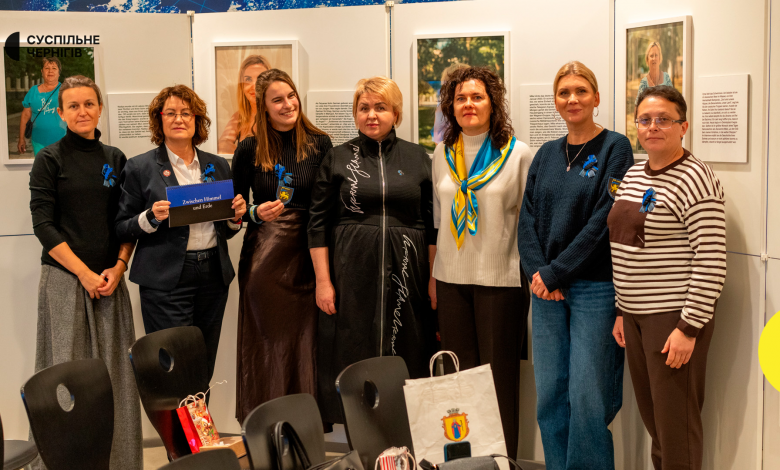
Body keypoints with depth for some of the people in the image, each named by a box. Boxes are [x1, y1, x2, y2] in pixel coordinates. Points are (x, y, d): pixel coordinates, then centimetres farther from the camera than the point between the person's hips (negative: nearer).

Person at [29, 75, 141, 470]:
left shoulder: (115, 159, 11)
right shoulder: (49, 160, 0)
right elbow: (43, 225, -5)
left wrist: (118, 267, -3)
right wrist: (85, 273, -11)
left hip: (109, 279, 3)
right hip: (64, 278, -3)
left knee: (115, 370, 3)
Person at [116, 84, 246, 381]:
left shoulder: (218, 166, 14)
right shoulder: (140, 168, 1)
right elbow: (122, 230, 2)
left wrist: (236, 217, -1)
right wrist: (152, 217, -16)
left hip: (213, 276, 4)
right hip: (166, 279, -4)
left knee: (204, 368, 7)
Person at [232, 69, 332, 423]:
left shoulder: (320, 143, 3)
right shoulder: (250, 149, 2)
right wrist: (257, 213, -13)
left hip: (309, 255, 0)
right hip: (264, 257, 0)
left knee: (306, 338, 2)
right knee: (267, 340, 2)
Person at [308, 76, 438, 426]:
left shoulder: (417, 158, 8)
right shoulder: (338, 158, 6)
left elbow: (433, 225, 8)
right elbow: (318, 224, 4)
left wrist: (435, 279, 1)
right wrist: (323, 281, -2)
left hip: (406, 275, 1)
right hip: (352, 274, -1)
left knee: (406, 355, 2)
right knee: (352, 357, 0)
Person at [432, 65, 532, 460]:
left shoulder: (517, 154, -3)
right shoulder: (443, 154, 10)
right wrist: (433, 276, 14)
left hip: (501, 279, -4)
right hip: (452, 279, 4)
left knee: (499, 375, 2)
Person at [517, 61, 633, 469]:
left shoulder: (614, 149, -3)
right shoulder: (547, 155, 13)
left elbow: (605, 220, -12)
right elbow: (528, 219, 8)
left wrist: (556, 273, -13)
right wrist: (538, 274, -7)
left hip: (595, 287, -5)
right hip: (547, 288, 5)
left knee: (587, 396, -4)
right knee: (550, 394, 8)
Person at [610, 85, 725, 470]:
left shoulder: (694, 179, -14)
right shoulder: (633, 175, 12)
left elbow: (711, 261, -18)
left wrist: (690, 327, -19)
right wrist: (622, 310, 16)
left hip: (674, 317, -8)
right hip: (636, 315, 8)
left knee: (676, 422, -1)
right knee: (651, 414, 15)